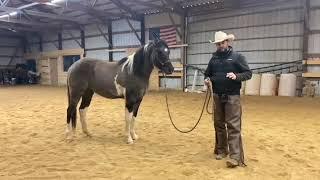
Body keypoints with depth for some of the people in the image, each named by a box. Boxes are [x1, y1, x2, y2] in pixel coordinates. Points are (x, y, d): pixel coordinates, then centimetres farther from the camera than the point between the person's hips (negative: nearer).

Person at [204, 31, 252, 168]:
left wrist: (236, 76, -24)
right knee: (218, 124, 13)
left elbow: (248, 73, -5)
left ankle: (235, 156, -6)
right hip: (217, 96, 5)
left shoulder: (237, 56, -3)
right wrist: (207, 79, -4)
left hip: (232, 96, -5)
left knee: (233, 125, -7)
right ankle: (221, 150, 27)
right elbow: (207, 73, 19)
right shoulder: (214, 58, 9)